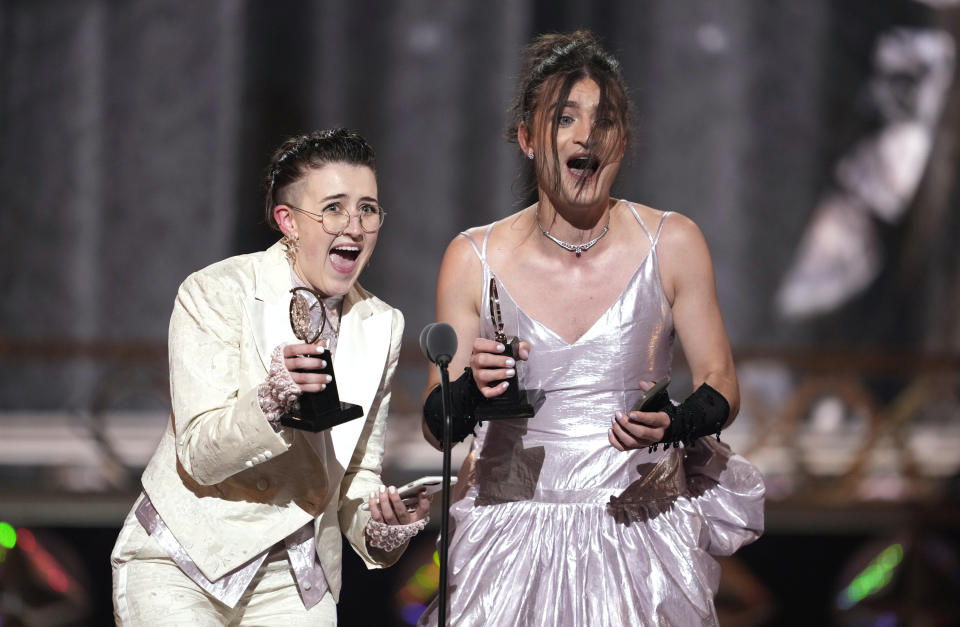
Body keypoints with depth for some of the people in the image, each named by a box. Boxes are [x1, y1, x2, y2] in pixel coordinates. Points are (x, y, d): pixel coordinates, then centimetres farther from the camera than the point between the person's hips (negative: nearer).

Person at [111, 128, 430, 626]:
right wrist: (270, 403, -35)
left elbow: (357, 473, 10)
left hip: (292, 584, 4)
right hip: (179, 568, -4)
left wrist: (377, 529, -12)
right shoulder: (214, 294, -12)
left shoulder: (380, 325, 4)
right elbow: (200, 456, -17)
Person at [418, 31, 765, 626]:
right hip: (511, 535, 0)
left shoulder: (672, 244, -3)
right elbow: (436, 425, 1)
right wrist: (472, 391, -21)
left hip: (640, 528, 0)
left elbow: (721, 383, 2)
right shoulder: (473, 259, -3)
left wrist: (675, 424, -19)